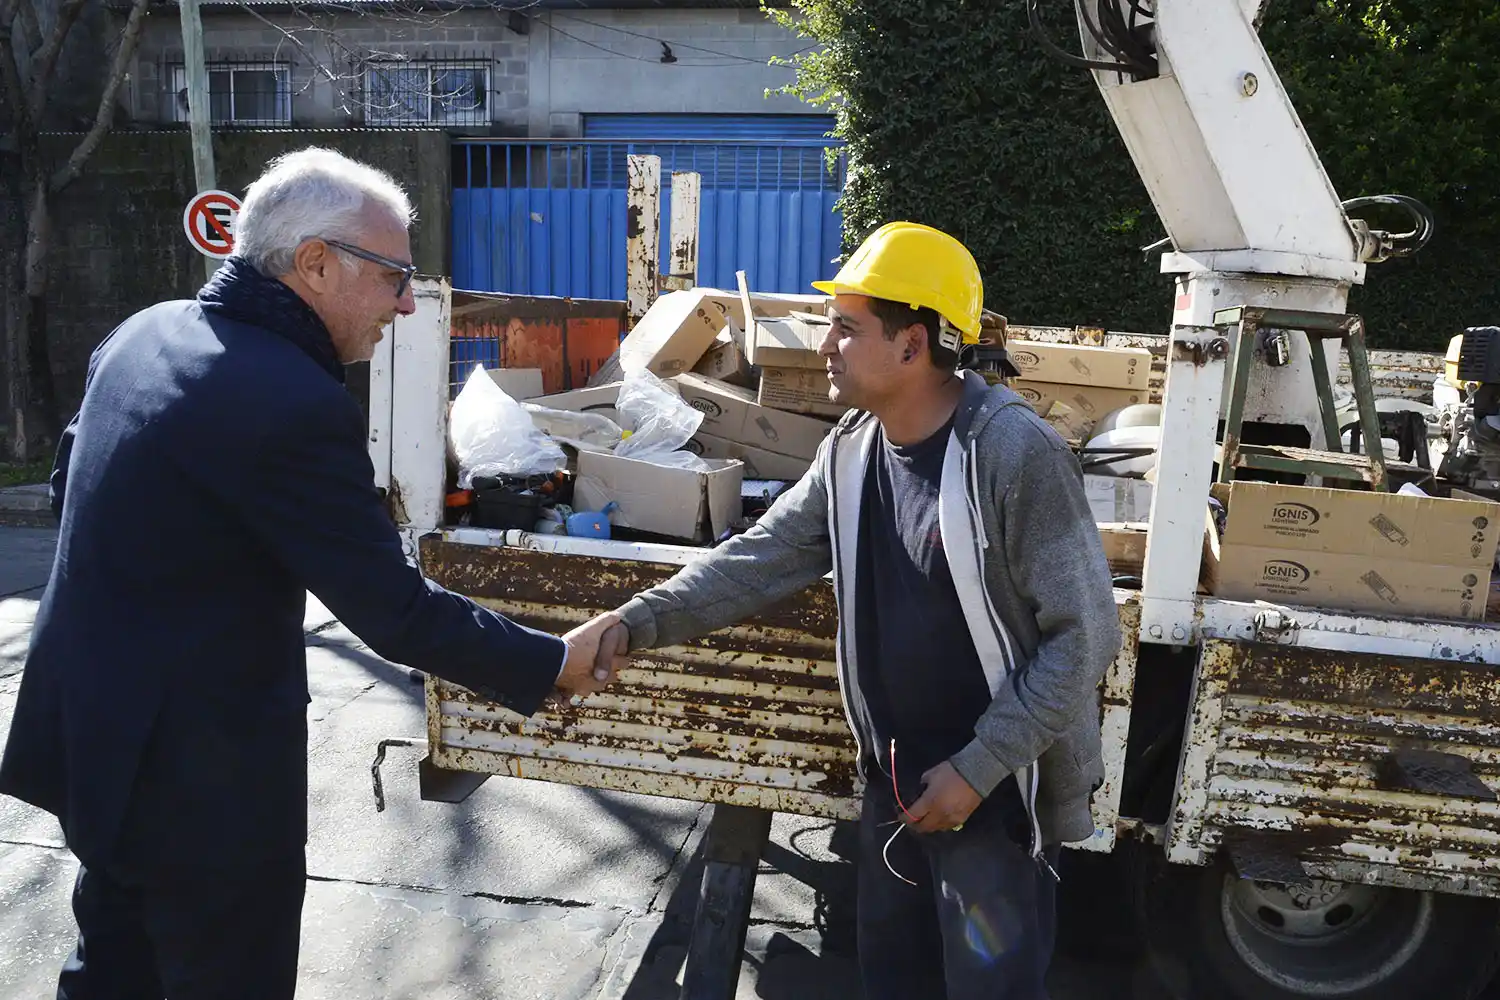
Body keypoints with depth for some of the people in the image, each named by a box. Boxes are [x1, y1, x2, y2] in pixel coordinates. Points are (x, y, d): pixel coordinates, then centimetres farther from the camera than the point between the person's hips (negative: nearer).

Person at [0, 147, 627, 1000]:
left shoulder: (145, 332, 0)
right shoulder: (296, 408, -27)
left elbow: (70, 486, 14)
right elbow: (397, 614, -22)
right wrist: (555, 665, -11)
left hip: (91, 732, 9)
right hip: (203, 773, -9)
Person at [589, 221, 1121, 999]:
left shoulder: (1017, 455, -23)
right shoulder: (851, 448, -1)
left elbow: (1084, 635, -20)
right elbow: (759, 559, 2)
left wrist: (977, 768, -20)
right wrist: (636, 623, -10)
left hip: (997, 787, -6)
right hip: (895, 777, 7)